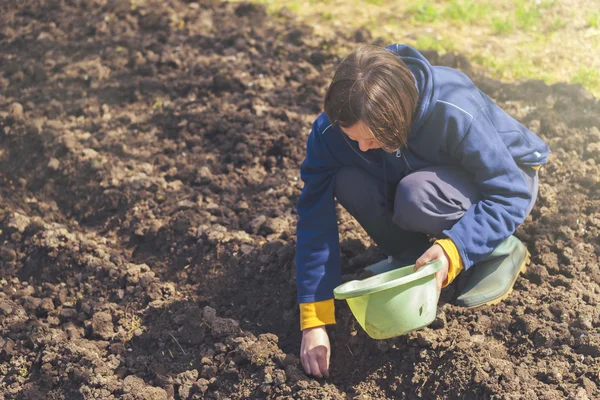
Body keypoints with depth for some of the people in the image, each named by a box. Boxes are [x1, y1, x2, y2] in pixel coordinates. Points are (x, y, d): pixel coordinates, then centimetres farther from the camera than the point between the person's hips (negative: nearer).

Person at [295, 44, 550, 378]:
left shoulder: (456, 112, -37)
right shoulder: (332, 128, -26)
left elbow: (510, 195, -29)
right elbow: (315, 218, -23)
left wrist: (453, 250, -45)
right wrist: (314, 322, -27)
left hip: (505, 178, -3)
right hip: (419, 174, 4)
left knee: (417, 196, -37)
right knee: (349, 183, -28)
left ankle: (503, 251, -7)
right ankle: (410, 255, 0)